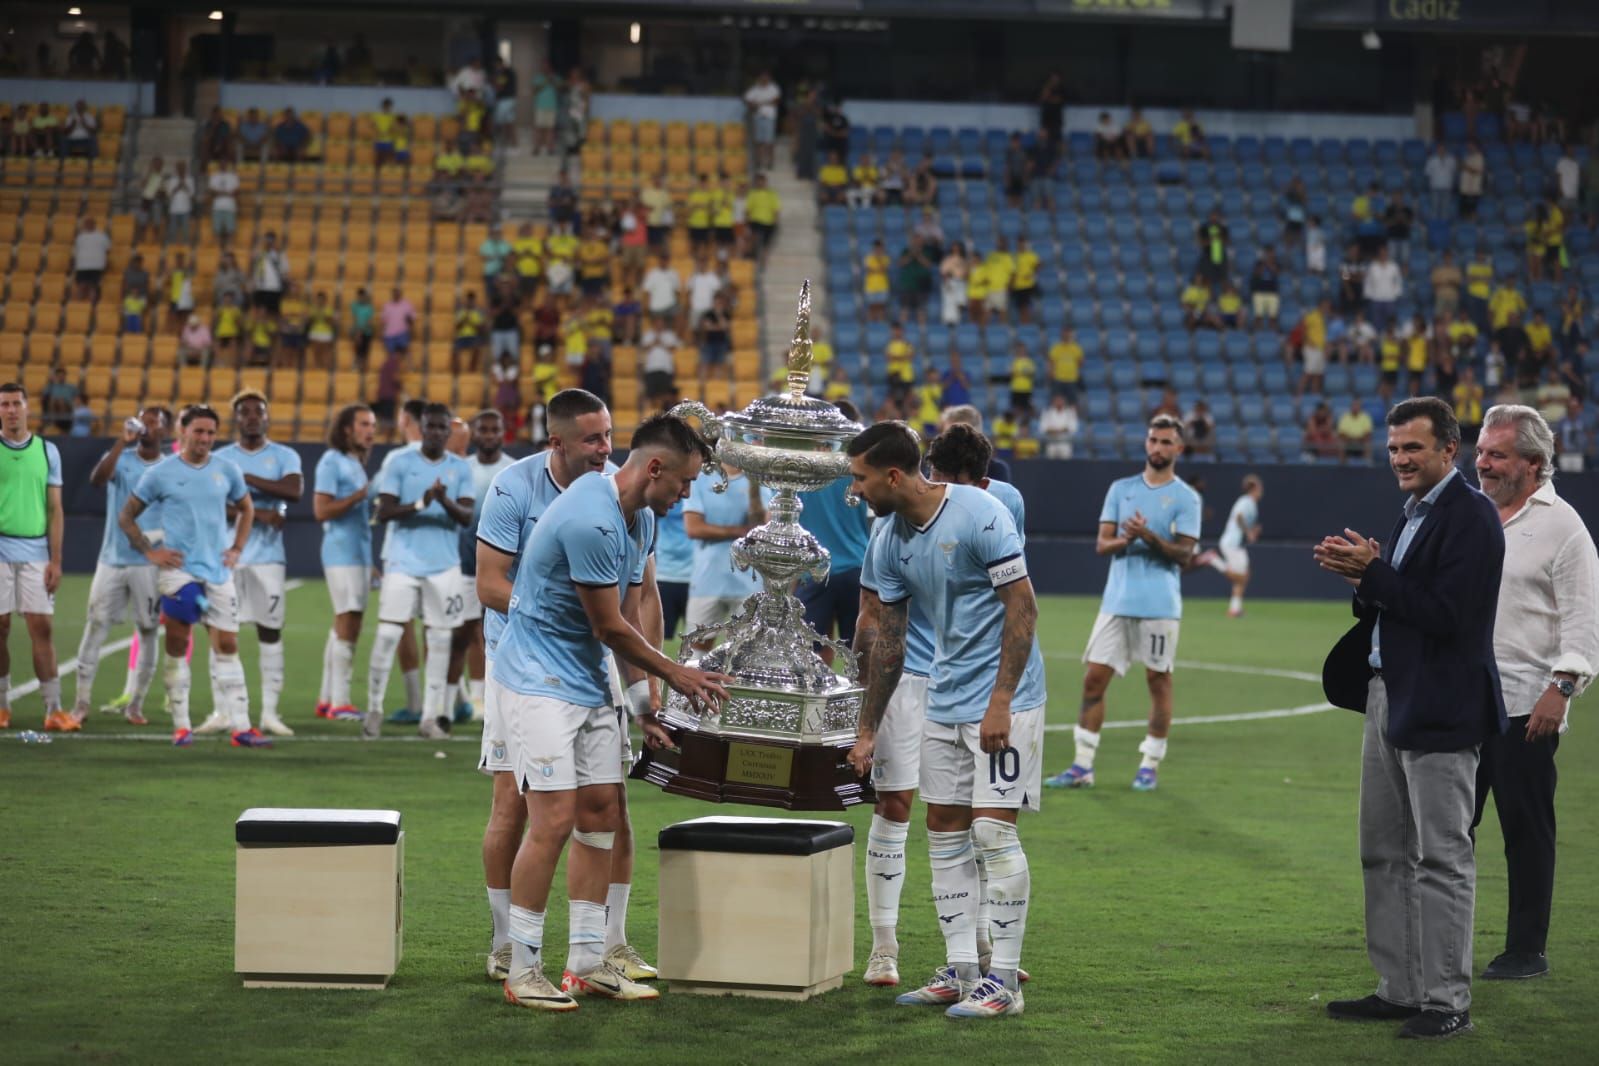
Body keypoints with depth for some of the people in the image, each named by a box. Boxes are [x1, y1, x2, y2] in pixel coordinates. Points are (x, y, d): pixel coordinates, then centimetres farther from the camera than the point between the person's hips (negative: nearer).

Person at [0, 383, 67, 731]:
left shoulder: (47, 451, 8)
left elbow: (55, 510, 8)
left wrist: (55, 560, 1)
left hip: (36, 552, 1)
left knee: (41, 629, -3)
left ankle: (53, 710, -5)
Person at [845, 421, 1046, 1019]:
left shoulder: (980, 515, -17)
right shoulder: (890, 542, 5)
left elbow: (1022, 607, -16)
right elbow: (887, 642, 13)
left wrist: (1000, 702, -20)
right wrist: (866, 732, 15)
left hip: (1002, 699, -8)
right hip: (943, 701, 8)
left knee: (992, 830, -9)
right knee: (944, 833, 7)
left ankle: (1004, 980, -4)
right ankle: (961, 972, 14)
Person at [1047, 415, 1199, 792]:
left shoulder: (1185, 498, 1)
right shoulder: (1121, 489, 12)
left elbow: (1184, 554, -6)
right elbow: (1102, 544, 7)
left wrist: (1149, 537, -21)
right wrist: (1124, 539, -15)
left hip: (1160, 605, -3)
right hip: (1117, 601, 3)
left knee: (1158, 681, 1)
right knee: (1094, 678, -1)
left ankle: (1150, 765, 11)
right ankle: (1082, 766, 4)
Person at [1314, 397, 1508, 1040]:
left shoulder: (1469, 518, -13)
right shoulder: (1414, 515, 16)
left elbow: (1446, 614, -22)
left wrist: (1372, 573, -19)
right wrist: (1360, 579, 0)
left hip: (1438, 709, -10)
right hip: (1388, 700, 10)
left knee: (1442, 858, -4)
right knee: (1384, 855, 13)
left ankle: (1447, 1002, 2)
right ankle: (1399, 990, 21)